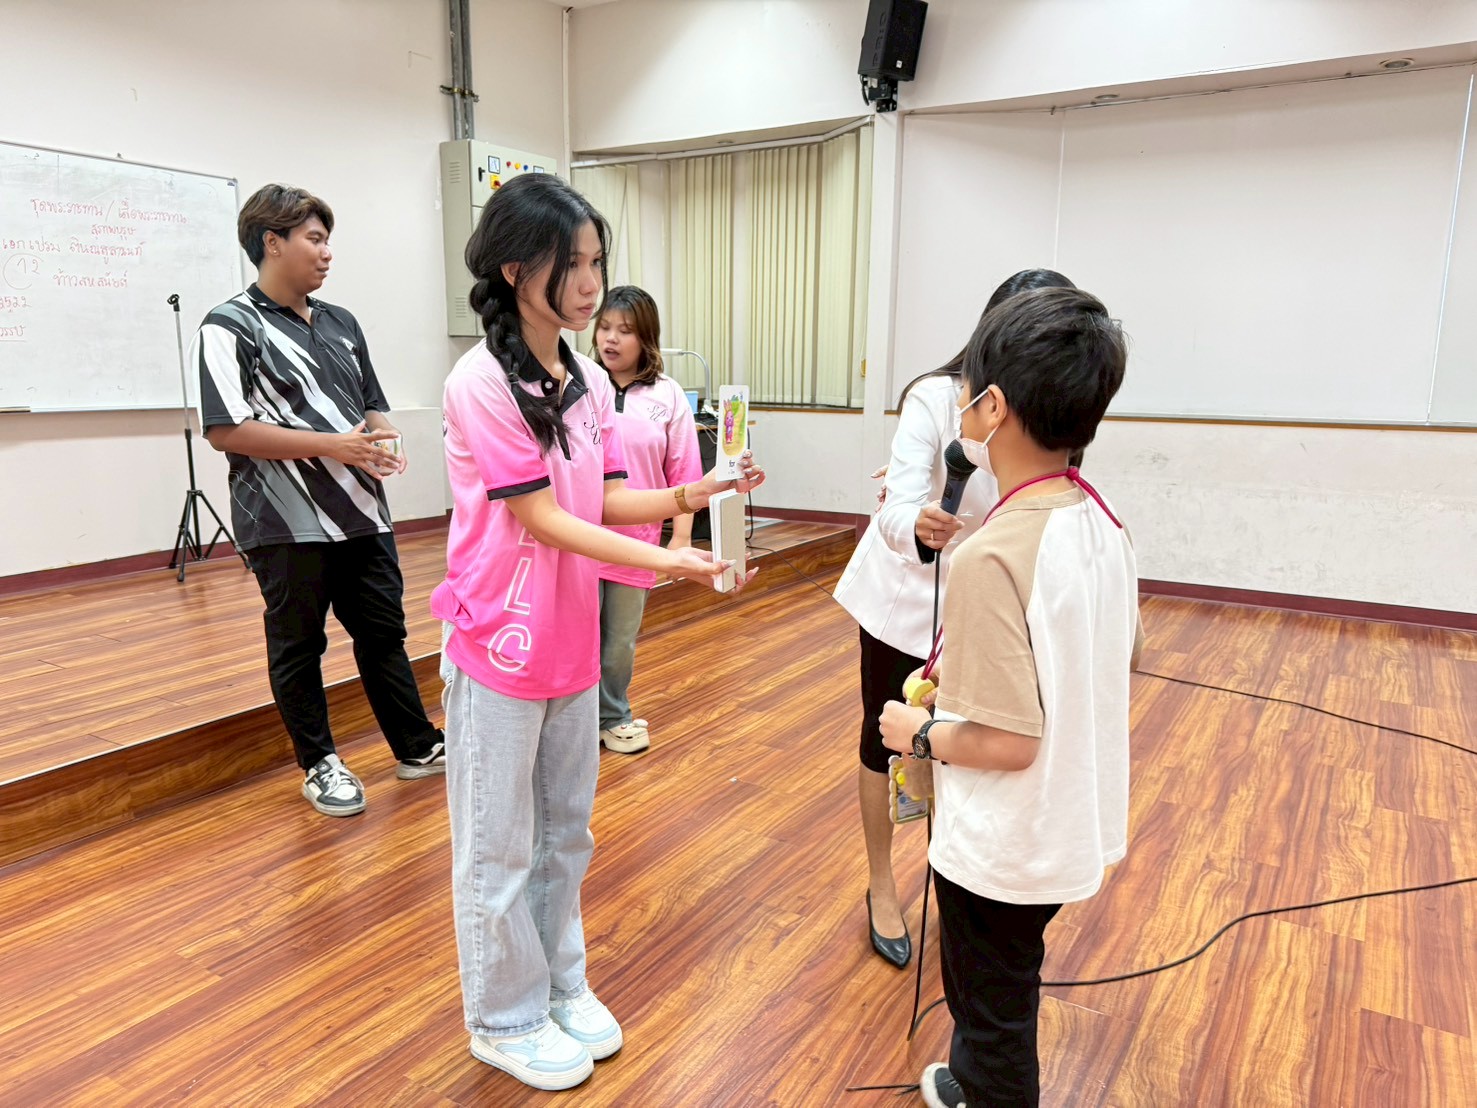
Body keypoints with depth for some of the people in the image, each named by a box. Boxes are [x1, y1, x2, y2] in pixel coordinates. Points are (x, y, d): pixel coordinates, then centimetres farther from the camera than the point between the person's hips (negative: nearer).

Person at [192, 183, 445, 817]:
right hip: (287, 524, -6)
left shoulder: (341, 323, 13)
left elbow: (372, 404, 21)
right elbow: (225, 430, -16)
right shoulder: (231, 327, -7)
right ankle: (319, 764, 24)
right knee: (298, 645, 8)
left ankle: (417, 747, 26)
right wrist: (336, 445, -19)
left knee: (383, 631, 13)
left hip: (362, 513, 6)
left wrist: (384, 440, -4)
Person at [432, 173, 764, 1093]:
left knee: (565, 830, 19)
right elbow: (542, 519, -19)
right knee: (499, 846, 9)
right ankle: (505, 1018, 29)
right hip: (500, 644, -7)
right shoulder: (480, 384, -17)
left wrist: (690, 494, -13)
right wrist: (666, 562, -26)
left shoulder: (591, 381, 5)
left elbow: (609, 502, 4)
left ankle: (561, 984, 38)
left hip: (573, 638, 7)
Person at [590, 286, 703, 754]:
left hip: (636, 540, 1)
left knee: (620, 642, 15)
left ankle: (613, 718, 35)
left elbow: (682, 473, 2)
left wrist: (681, 538, 1)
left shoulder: (667, 395, 1)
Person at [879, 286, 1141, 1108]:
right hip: (1075, 820, 8)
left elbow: (1006, 742, -29)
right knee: (1005, 991, 31)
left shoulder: (993, 555, -30)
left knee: (992, 1011, 17)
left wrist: (919, 735, -11)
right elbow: (1128, 653, 10)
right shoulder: (1101, 522, -5)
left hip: (1004, 846, -8)